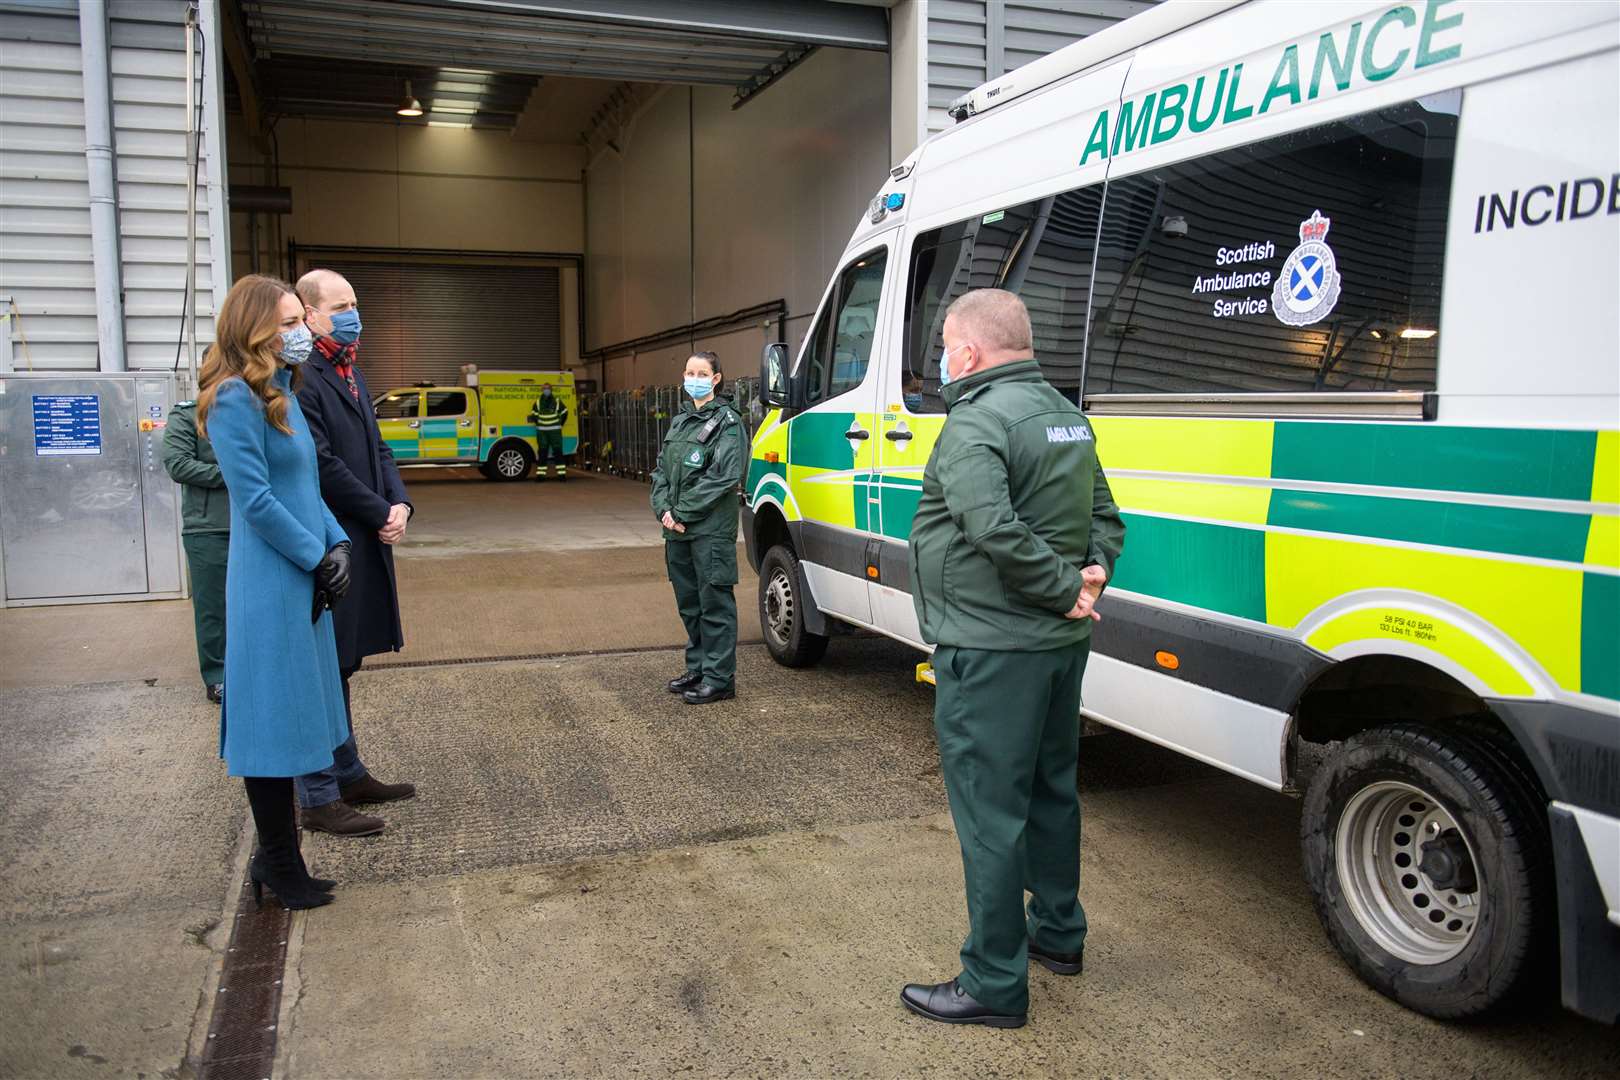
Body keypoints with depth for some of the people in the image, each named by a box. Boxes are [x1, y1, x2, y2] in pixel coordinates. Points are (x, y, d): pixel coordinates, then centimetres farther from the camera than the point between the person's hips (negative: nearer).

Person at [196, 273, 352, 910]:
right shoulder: (235, 399, -13)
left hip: (302, 583, 9)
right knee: (273, 724, 1)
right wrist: (319, 557, -11)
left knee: (289, 725, 14)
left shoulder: (281, 393, 14)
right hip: (270, 587, -9)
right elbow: (256, 500, -18)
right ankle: (279, 866, 13)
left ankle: (276, 859, 26)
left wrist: (337, 544, 2)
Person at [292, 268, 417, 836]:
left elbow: (377, 448, 16)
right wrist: (381, 516, -11)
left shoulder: (351, 371, 16)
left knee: (342, 664, 18)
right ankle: (319, 800, 10)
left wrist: (400, 503, 0)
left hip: (364, 541, 9)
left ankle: (349, 775, 30)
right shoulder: (301, 375, -15)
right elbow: (324, 465, -20)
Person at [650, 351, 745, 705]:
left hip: (711, 529, -7)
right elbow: (661, 470, 15)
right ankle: (697, 669, 26)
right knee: (689, 603, 14)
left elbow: (725, 476, -16)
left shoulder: (726, 421, -6)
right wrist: (663, 509, -3)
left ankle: (719, 678, 3)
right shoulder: (680, 421, 17)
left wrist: (683, 513, -15)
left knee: (715, 603, -3)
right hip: (677, 530, 8)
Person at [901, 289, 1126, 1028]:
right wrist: (1091, 575, 1)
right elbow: (1106, 517, 17)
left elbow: (994, 530, -32)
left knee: (990, 814, 0)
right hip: (1060, 642, 10)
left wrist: (1065, 586, -21)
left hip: (991, 652, -10)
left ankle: (994, 985, 11)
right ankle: (1058, 933, 39)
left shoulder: (976, 422, -19)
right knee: (1049, 791, 22)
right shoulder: (1065, 415, 12)